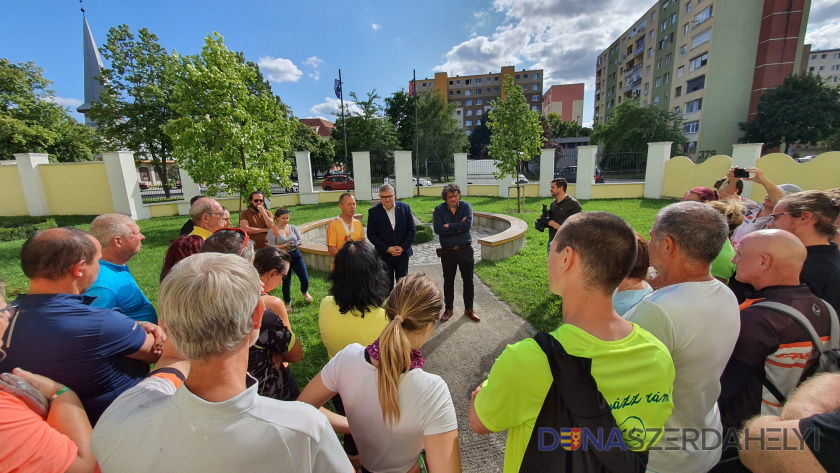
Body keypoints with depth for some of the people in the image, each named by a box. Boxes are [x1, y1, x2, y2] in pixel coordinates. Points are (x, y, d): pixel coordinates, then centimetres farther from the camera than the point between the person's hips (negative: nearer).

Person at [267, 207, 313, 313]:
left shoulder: (293, 228, 6)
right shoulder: (272, 231, -6)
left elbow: (300, 240, 3)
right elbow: (271, 247, -13)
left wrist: (295, 244, -18)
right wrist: (285, 246, -23)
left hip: (296, 255, 3)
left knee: (305, 278, 0)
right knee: (286, 282, 6)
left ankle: (304, 292, 35)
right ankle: (287, 303, 28)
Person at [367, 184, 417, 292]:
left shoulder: (405, 208, -2)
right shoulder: (373, 212, -6)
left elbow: (412, 229, 0)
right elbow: (371, 234, -6)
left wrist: (403, 247, -10)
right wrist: (387, 249, -14)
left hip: (403, 254, 2)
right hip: (384, 256, -1)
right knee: (387, 285, 7)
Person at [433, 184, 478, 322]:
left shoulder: (466, 206, -5)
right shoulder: (439, 210, -5)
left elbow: (468, 224, -21)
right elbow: (437, 229, -20)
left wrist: (449, 226, -17)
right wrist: (459, 227, -18)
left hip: (465, 250, 0)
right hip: (447, 252, 0)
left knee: (468, 281, 11)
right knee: (448, 282, 13)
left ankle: (469, 308, 28)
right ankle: (449, 309, 30)